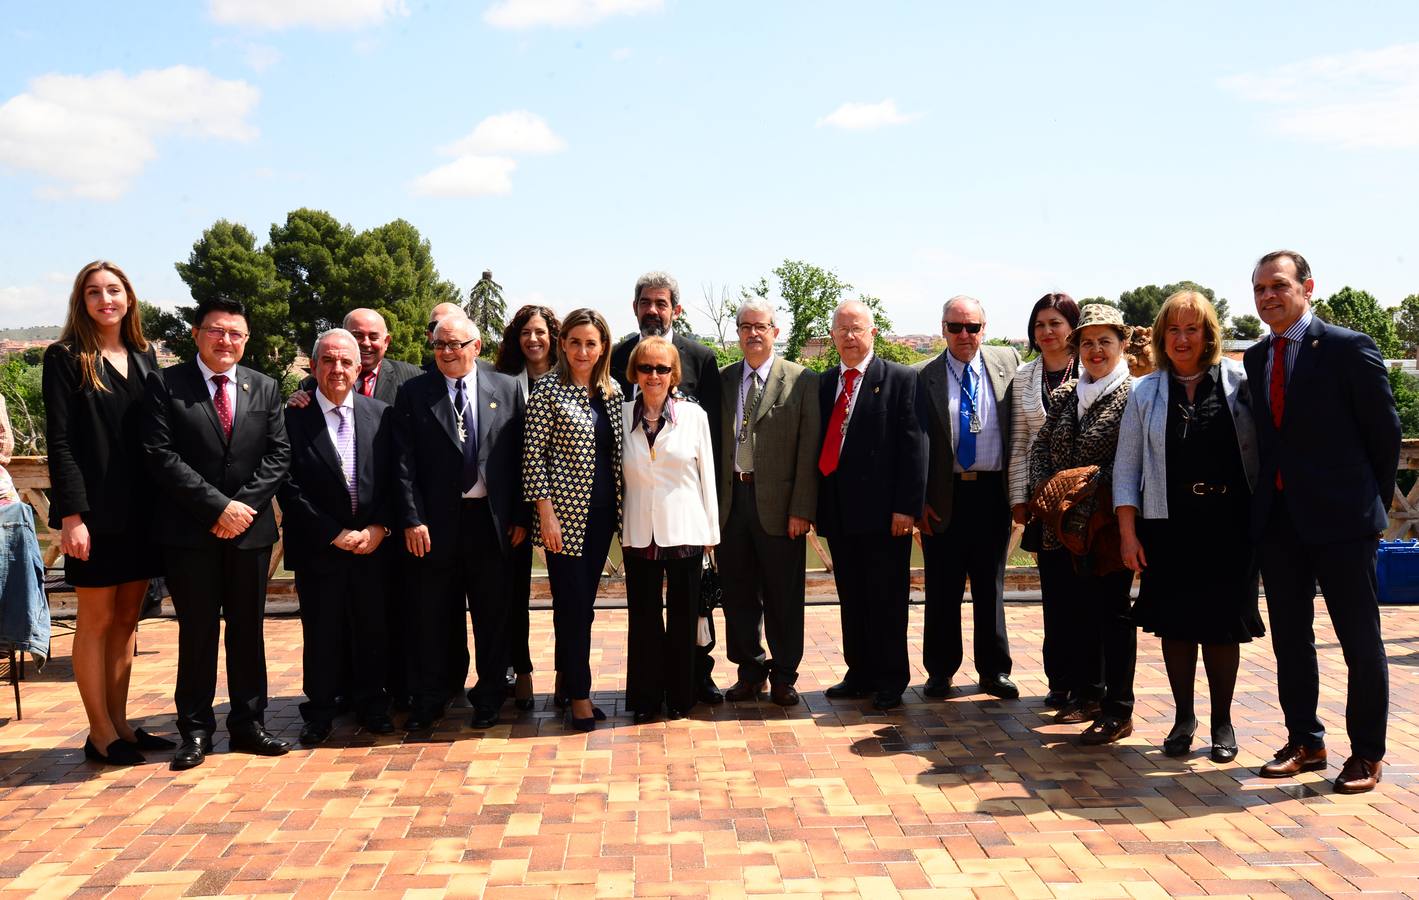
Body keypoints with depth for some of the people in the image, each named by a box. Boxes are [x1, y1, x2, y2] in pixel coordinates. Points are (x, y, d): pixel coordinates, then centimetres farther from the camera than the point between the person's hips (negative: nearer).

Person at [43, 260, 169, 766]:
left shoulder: (144, 357, 11)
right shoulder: (66, 358, -4)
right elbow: (59, 442, -9)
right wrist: (72, 515, -16)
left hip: (141, 510, 5)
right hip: (97, 511, -5)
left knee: (127, 619, 11)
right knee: (97, 620, 3)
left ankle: (120, 724, 20)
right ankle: (100, 733, 12)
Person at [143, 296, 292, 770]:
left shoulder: (265, 388, 9)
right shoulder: (165, 384, -1)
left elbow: (278, 454, 4)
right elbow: (161, 456, -9)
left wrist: (244, 506, -10)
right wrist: (218, 506, -15)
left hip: (251, 527, 3)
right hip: (189, 533, -3)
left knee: (248, 628, 9)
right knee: (197, 631, 4)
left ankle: (248, 723, 18)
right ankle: (195, 729, 15)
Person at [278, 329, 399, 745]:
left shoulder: (381, 414, 5)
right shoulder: (293, 418, -4)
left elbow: (392, 480, 5)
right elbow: (290, 488, -7)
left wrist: (377, 529, -7)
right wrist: (335, 533, -10)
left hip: (372, 543, 2)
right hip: (318, 548, -2)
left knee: (372, 629, 8)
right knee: (321, 632, 6)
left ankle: (372, 706, 24)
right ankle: (319, 712, 20)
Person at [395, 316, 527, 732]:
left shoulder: (506, 389, 5)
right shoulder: (413, 393, 2)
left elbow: (518, 457, 5)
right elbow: (405, 462, -2)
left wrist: (520, 516, 1)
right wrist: (413, 518, -9)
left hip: (493, 521, 1)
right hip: (436, 522, 0)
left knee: (493, 614, 9)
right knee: (432, 616, 7)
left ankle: (489, 697, 23)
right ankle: (428, 701, 21)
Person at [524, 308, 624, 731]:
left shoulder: (612, 391, 10)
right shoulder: (548, 391, -7)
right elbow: (532, 455, -10)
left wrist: (622, 507, 9)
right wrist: (545, 513, -15)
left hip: (601, 513, 6)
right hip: (565, 513, -6)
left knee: (582, 603, 12)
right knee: (573, 603, -2)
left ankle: (566, 684, 26)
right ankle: (579, 694, 9)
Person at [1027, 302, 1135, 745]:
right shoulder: (1064, 395, 13)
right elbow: (1040, 447, 13)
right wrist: (1047, 490, -3)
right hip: (1068, 524, 6)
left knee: (1113, 610, 1)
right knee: (1076, 607, 12)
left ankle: (1118, 711, 9)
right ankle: (1088, 694, 27)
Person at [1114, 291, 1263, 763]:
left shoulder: (1239, 380, 0)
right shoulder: (1145, 392, 6)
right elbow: (1126, 465, 5)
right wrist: (1128, 532, -1)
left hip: (1230, 522, -1)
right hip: (1169, 524, 1)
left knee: (1223, 622, 5)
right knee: (1175, 622, 6)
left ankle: (1222, 720, 20)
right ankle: (1183, 716, 22)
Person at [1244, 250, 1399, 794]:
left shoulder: (1349, 349, -7)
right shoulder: (1255, 359, 10)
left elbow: (1386, 431, -3)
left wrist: (1373, 501, 2)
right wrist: (1268, 495, 6)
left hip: (1341, 521, -6)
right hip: (1278, 519, 6)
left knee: (1360, 640, 4)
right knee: (1289, 637, 12)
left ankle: (1366, 753, 17)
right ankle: (1305, 743, 24)